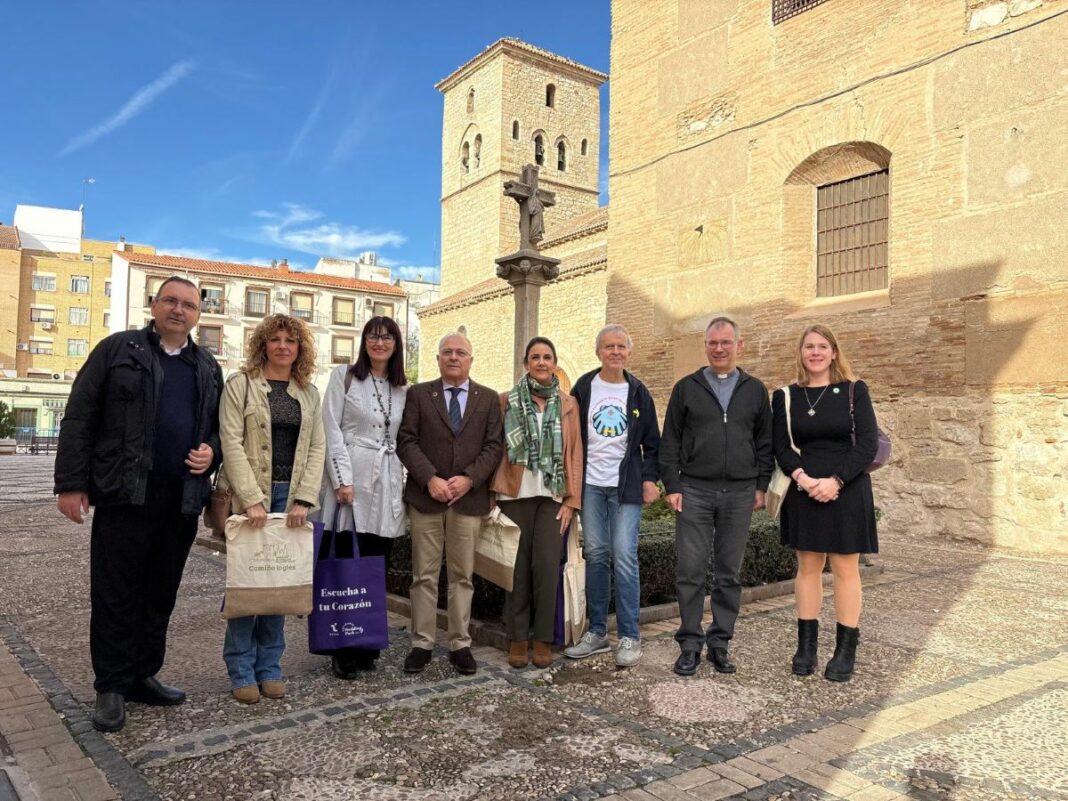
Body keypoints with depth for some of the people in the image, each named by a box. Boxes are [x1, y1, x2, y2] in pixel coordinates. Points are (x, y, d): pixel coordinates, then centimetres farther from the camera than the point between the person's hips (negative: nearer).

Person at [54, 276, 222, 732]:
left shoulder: (208, 367, 14)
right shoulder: (117, 349, 2)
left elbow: (219, 427, 21)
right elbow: (79, 418, -2)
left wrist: (211, 452, -2)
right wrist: (71, 483, -8)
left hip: (183, 501, 4)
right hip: (125, 495, -4)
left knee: (161, 594, 12)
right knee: (115, 594, 3)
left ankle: (143, 676, 25)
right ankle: (111, 687, 14)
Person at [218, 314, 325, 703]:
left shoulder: (309, 392, 11)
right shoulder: (240, 384, -1)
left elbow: (317, 447, 7)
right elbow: (231, 442, -9)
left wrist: (304, 499, -5)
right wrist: (251, 499, -16)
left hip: (291, 497, 4)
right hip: (250, 495, -3)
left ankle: (269, 667, 18)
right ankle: (241, 670, 13)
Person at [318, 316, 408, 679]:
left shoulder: (404, 389, 15)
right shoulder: (344, 376, 4)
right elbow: (331, 429, -4)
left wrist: (404, 481, 5)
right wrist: (342, 480, -12)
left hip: (386, 486, 4)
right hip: (350, 480, -4)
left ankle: (367, 648, 16)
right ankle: (343, 652, 9)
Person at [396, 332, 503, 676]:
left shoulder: (488, 398, 9)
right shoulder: (418, 394, 6)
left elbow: (493, 446, 2)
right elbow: (407, 441, -2)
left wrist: (468, 479, -11)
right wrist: (430, 479, -14)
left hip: (469, 498, 1)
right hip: (426, 496, -1)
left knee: (463, 575, 7)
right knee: (424, 575, 5)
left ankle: (460, 644, 16)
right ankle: (422, 644, 15)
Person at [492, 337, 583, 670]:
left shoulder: (568, 403, 8)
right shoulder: (507, 401, 5)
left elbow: (574, 452, 6)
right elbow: (497, 448, 3)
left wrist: (572, 499, -1)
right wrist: (493, 493, -4)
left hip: (552, 496, 1)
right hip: (516, 494, 0)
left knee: (546, 566, -2)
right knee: (518, 567, 3)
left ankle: (543, 638, 12)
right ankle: (518, 637, 15)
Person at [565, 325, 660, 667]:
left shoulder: (638, 392, 6)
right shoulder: (583, 388, 5)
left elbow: (652, 442, 9)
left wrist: (650, 479, -1)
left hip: (626, 485, -1)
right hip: (590, 484, 1)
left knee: (624, 555, -7)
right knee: (595, 554, 4)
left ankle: (629, 636, 2)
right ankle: (597, 631, 15)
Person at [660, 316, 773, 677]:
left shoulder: (755, 391, 10)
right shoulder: (686, 388, 6)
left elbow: (765, 442, 12)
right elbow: (670, 441, 4)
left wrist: (761, 485, 5)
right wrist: (671, 485, -2)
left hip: (739, 494, 1)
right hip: (694, 492, -1)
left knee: (729, 573, 7)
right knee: (690, 571, 0)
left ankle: (720, 643, 19)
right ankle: (690, 644, 11)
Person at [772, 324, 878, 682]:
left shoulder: (854, 391, 0)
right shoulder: (786, 396, 5)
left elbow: (869, 444, -5)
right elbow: (780, 446, 2)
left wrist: (836, 481, -15)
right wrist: (803, 478, -15)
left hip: (846, 492, -2)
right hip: (803, 492, 2)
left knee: (845, 569, 2)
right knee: (807, 566, 8)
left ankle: (846, 650, 11)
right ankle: (806, 646, 17)